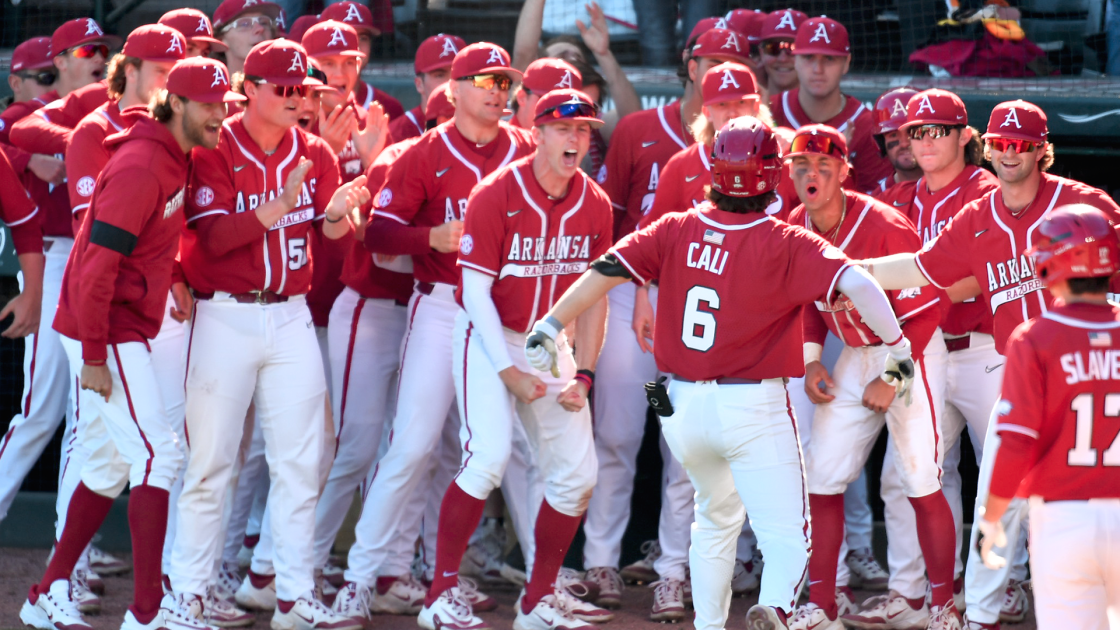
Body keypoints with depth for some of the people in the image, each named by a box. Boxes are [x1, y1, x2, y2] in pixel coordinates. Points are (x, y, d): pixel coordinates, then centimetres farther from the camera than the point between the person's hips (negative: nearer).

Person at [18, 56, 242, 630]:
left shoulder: (174, 162, 10)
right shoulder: (141, 168, -20)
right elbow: (97, 264, -23)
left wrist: (169, 276, 7)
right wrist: (93, 357, -22)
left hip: (125, 330, 10)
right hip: (106, 335, -10)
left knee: (112, 462, 15)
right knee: (157, 453, -11)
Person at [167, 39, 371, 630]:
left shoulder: (315, 154, 7)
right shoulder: (214, 152, -6)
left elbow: (335, 234, -5)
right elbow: (214, 239, -17)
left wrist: (337, 214, -28)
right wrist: (279, 207, -30)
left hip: (291, 317, 5)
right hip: (226, 318, -5)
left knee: (299, 462, 3)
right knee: (210, 459, -3)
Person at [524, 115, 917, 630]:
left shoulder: (677, 230, -1)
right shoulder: (786, 244, -11)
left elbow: (607, 271, -3)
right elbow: (857, 283, -20)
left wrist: (550, 326, 4)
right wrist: (897, 345, -11)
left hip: (683, 407, 4)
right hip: (754, 410, -4)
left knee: (716, 516, 28)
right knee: (786, 537, -4)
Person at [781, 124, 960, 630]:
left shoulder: (885, 226, -23)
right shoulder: (794, 230, -4)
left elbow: (923, 310, -18)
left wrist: (891, 380, -17)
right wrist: (810, 359, 0)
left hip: (913, 352, -6)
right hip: (853, 357, 6)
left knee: (921, 485, -8)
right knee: (820, 479, 2)